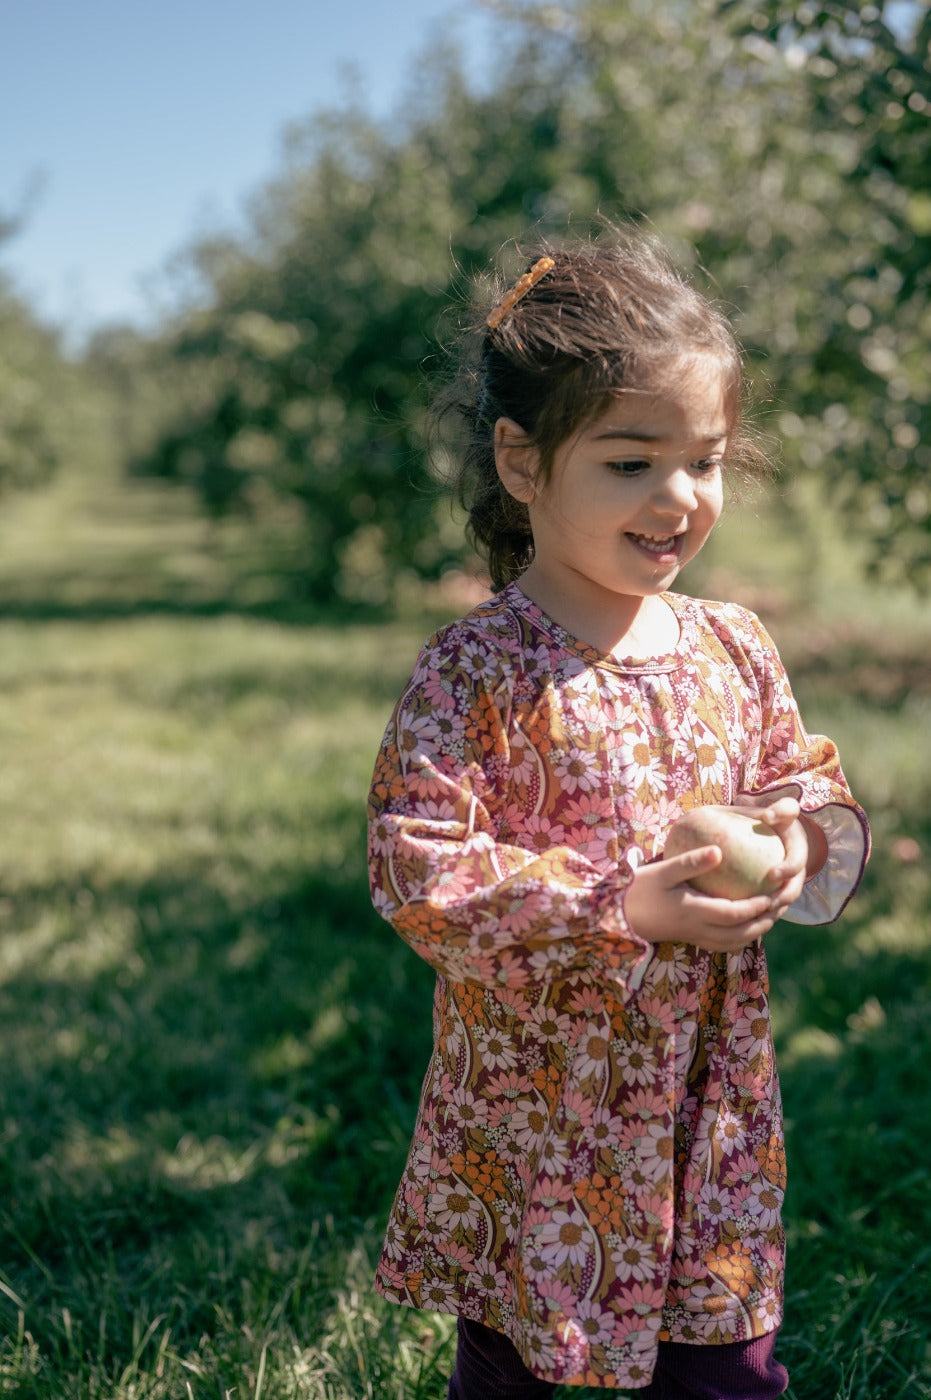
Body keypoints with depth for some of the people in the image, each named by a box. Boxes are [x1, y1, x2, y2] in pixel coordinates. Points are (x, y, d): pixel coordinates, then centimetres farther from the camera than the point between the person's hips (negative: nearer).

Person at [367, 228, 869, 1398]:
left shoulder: (735, 652, 1)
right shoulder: (476, 673, -16)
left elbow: (815, 784, 13)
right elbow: (418, 877, -21)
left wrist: (802, 836, -11)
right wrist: (624, 910, -25)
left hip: (713, 1109, 5)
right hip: (533, 1116, -4)